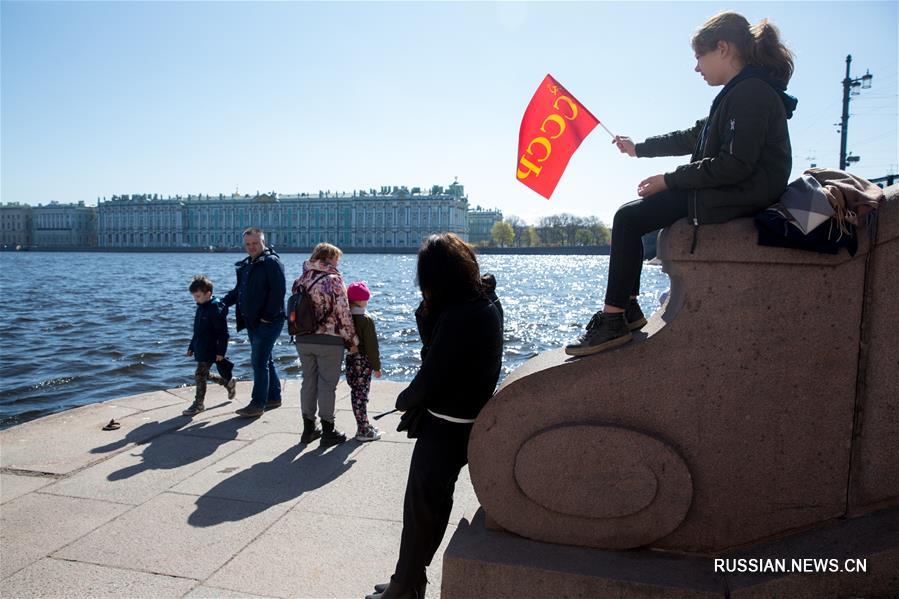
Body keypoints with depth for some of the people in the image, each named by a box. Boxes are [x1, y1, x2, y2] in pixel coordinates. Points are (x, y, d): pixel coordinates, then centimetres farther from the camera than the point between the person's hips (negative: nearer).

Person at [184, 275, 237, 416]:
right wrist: (191, 347, 22)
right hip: (200, 350, 9)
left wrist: (221, 351, -21)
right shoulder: (201, 308, 10)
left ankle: (198, 404, 10)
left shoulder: (216, 309, -18)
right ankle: (229, 383, 34)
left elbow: (223, 333, -19)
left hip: (210, 351, -9)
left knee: (200, 375, -4)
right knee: (204, 375, 16)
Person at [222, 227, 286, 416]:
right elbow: (239, 290, 25)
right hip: (252, 322, 9)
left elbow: (278, 291, -19)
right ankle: (274, 397, 26)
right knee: (265, 360, 15)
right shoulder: (246, 265, 16)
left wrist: (268, 316, -21)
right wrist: (222, 303, 12)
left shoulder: (272, 262, -11)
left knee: (259, 361, -7)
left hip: (268, 322, -9)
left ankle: (258, 404, 0)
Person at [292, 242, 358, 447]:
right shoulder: (333, 280, -11)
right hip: (329, 341, -6)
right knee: (327, 385, 3)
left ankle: (308, 429, 23)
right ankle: (328, 431, 10)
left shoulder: (300, 280, 7)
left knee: (308, 382, 14)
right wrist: (352, 341, -5)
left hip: (303, 340, 6)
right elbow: (343, 314, -13)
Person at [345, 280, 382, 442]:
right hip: (363, 362, -6)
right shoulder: (366, 320, -16)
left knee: (356, 393, 13)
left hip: (350, 360, 6)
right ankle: (363, 431, 4)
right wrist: (377, 366, -8)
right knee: (361, 394, -2)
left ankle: (364, 425, 26)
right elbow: (371, 346, -15)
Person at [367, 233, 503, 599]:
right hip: (469, 420, 10)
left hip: (445, 427, -10)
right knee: (435, 501, 21)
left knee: (421, 507, 5)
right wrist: (428, 312, -7)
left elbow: (430, 376, -21)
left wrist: (404, 401, -2)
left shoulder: (459, 315, -26)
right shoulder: (487, 302, 3)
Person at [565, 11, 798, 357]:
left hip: (737, 198, -10)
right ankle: (628, 308, 8)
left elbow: (735, 166, -23)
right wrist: (638, 148, 31)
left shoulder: (751, 92, -15)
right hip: (729, 193, 10)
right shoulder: (742, 92, 18)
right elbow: (691, 138, 25)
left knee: (628, 219, -15)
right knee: (630, 214, 7)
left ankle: (614, 319, -10)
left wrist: (669, 180, -18)